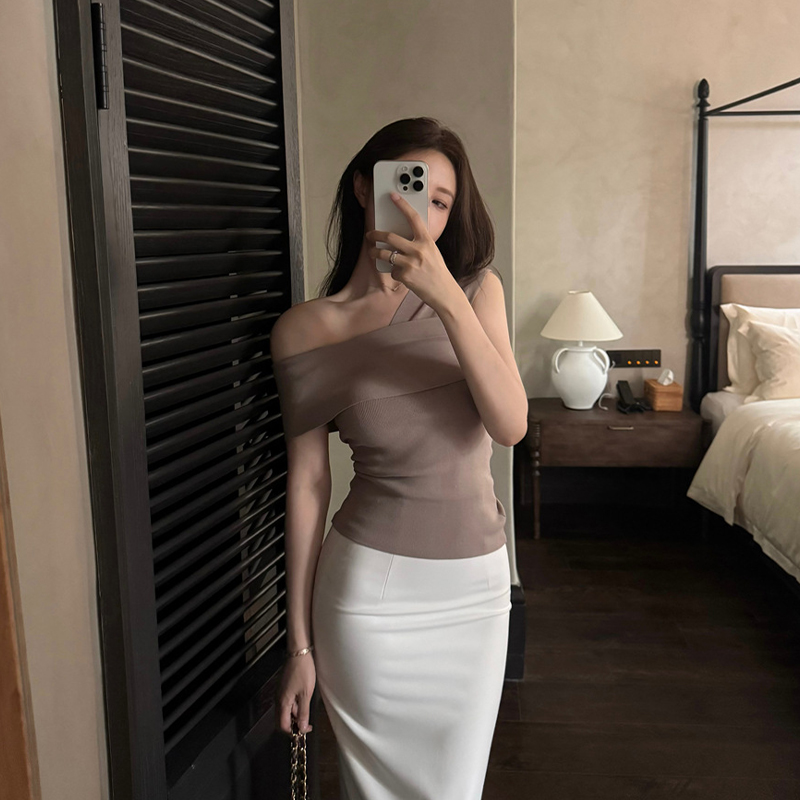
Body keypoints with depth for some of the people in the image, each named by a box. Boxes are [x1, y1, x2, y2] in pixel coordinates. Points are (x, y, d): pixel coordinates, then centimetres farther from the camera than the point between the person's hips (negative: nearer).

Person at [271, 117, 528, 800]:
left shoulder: (475, 287, -2)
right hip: (370, 587, -2)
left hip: (477, 584, 3)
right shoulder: (305, 330, -8)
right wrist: (300, 643, 0)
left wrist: (448, 298, -27)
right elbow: (307, 486, -5)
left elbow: (511, 426, -15)